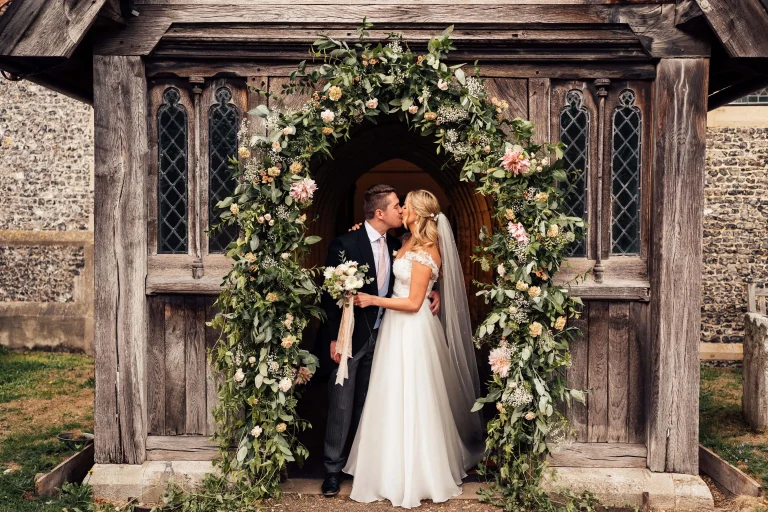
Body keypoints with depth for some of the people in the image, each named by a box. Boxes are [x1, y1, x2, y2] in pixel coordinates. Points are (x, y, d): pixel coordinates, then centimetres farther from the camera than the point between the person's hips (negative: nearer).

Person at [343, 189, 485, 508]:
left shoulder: (425, 252, -21)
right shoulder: (411, 242, 6)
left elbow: (414, 303, -21)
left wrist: (373, 300, -16)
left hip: (412, 330, -9)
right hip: (398, 327, 9)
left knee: (410, 401, 2)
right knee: (396, 398, 17)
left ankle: (413, 475, 17)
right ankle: (400, 465, 33)